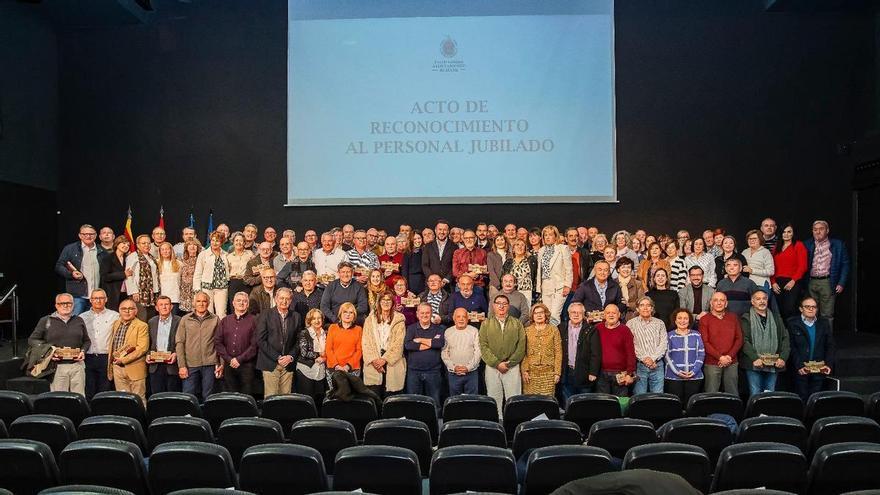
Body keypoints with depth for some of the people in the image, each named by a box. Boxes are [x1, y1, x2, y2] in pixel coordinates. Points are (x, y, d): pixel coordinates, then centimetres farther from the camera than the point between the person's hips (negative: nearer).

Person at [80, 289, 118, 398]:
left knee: (105, 392, 0)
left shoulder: (114, 316, 5)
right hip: (88, 358, 2)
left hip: (107, 358, -2)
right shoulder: (82, 317, 12)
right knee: (88, 392, 3)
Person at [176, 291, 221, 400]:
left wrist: (220, 363, -4)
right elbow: (179, 342, 2)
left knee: (208, 397, 5)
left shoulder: (215, 319, 5)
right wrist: (181, 365, -5)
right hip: (190, 365, 0)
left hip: (209, 364, 0)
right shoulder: (185, 319, 6)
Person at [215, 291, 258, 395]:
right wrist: (228, 359, -4)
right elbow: (217, 342, 7)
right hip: (228, 365, 3)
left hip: (246, 365, -3)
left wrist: (240, 359, -11)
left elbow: (255, 344, -6)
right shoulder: (225, 320, 13)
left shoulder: (253, 320, 1)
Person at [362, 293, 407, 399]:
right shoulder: (370, 319, 13)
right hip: (373, 365, 1)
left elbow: (398, 343, -2)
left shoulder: (399, 320, 7)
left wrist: (384, 359, -11)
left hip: (392, 363, -1)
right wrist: (373, 359, -9)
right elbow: (366, 342, 5)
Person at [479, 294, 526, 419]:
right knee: (494, 399, 4)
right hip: (492, 367, 0)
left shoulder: (517, 324, 8)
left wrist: (509, 363, -8)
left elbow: (521, 346, 1)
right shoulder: (486, 324, 7)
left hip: (512, 367, 0)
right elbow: (483, 347, -2)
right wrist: (497, 363, -10)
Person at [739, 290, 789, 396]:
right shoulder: (746, 319, 2)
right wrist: (755, 358, -18)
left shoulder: (776, 318, 16)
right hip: (754, 364, -4)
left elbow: (785, 338, 10)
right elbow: (744, 341, -7)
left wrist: (783, 358, -3)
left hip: (773, 364, 4)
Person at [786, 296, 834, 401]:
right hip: (800, 370, -3)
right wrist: (799, 366, -15)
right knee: (801, 399, 1)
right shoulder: (792, 323, -1)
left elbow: (830, 345, 8)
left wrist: (829, 364, -4)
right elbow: (791, 347, -6)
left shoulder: (824, 323, 11)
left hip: (819, 369, 3)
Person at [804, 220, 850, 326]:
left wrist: (841, 283, -2)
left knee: (827, 315, 0)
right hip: (810, 283, 2)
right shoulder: (807, 245, 9)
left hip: (827, 282, -2)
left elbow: (845, 264, 5)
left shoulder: (838, 245, 6)